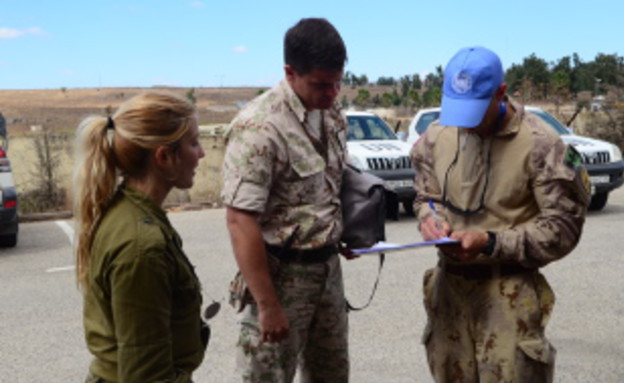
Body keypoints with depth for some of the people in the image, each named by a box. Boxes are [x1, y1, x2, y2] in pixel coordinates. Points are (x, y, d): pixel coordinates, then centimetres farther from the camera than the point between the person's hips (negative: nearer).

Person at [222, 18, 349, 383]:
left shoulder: (333, 115, 4)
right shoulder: (260, 127, -21)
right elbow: (240, 220, -23)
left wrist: (345, 234, 5)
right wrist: (267, 305, -23)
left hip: (328, 267, 8)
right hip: (281, 273, -7)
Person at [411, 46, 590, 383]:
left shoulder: (539, 144, -13)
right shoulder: (436, 137, 2)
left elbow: (563, 227, -11)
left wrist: (491, 243, -21)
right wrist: (429, 217, -8)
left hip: (508, 292, -5)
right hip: (449, 285, 5)